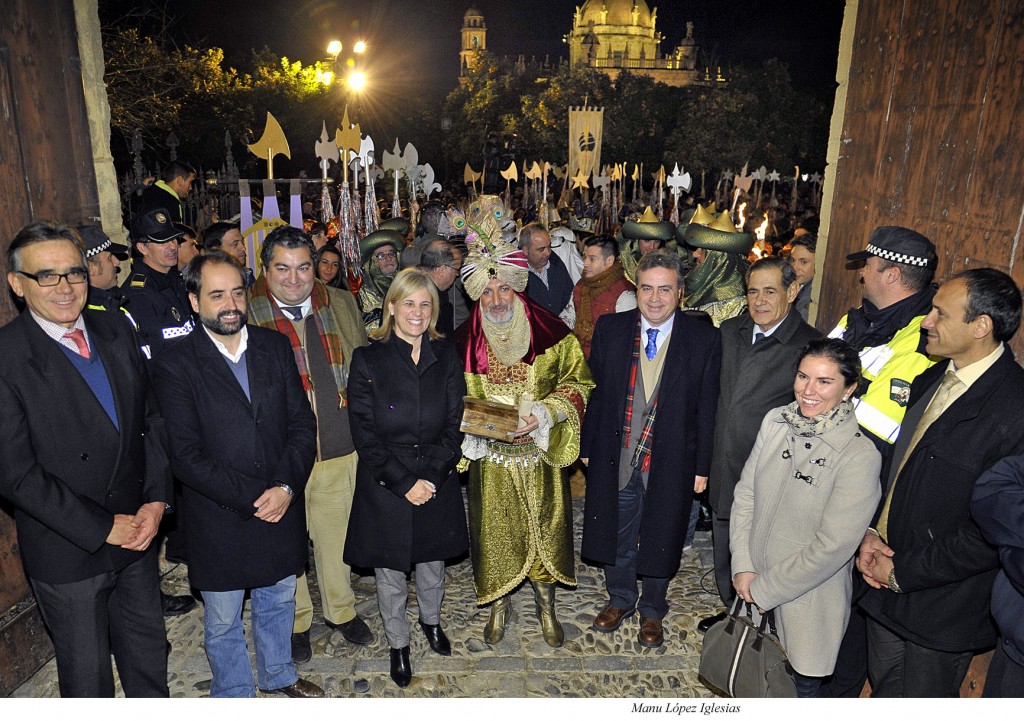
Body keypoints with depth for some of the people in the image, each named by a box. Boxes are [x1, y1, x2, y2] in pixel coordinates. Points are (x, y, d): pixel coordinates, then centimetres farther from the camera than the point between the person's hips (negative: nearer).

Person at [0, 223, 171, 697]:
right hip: (67, 553, -5)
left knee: (148, 649, 23)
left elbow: (151, 418, 4)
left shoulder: (116, 331, 0)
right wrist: (103, 528, -16)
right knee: (87, 670, 17)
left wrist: (156, 499, -6)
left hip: (138, 531, 5)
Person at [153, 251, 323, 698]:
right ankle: (234, 694, 44)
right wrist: (251, 498, -18)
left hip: (282, 509, 3)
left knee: (279, 602, 24)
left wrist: (287, 486, -14)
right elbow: (186, 456, -16)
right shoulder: (175, 366, -13)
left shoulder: (276, 347, -1)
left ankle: (278, 673, 50)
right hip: (219, 521, -3)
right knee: (222, 624, 17)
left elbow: (303, 422, -2)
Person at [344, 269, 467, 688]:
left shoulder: (446, 358, -1)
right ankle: (398, 644, 37)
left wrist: (432, 478, -12)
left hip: (437, 484, 2)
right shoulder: (368, 359, -9)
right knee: (390, 574, 12)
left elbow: (454, 425, -1)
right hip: (384, 488, -2)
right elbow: (364, 433, -11)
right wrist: (403, 483, -16)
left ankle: (431, 620, 49)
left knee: (432, 564, 20)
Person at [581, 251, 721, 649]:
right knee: (616, 535, 19)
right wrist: (589, 447, 2)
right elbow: (595, 392, 0)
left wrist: (703, 466, -4)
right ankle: (620, 599, 45)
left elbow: (707, 408, -5)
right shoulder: (610, 328, -5)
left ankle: (652, 610, 43)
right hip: (615, 458, 2)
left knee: (660, 540, 18)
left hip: (671, 462, -1)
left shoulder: (704, 339, -10)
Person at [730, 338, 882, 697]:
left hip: (807, 599, -4)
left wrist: (763, 590, -15)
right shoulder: (775, 421, -6)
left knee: (801, 684, 17)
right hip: (752, 587, 4)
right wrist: (743, 567, -7)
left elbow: (832, 546, -21)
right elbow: (745, 494, -1)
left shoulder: (860, 456, -21)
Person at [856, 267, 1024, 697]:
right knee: (884, 688, 26)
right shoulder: (931, 380, 1)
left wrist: (904, 572, -17)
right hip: (887, 581, 7)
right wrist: (871, 531, -3)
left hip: (944, 607, -7)